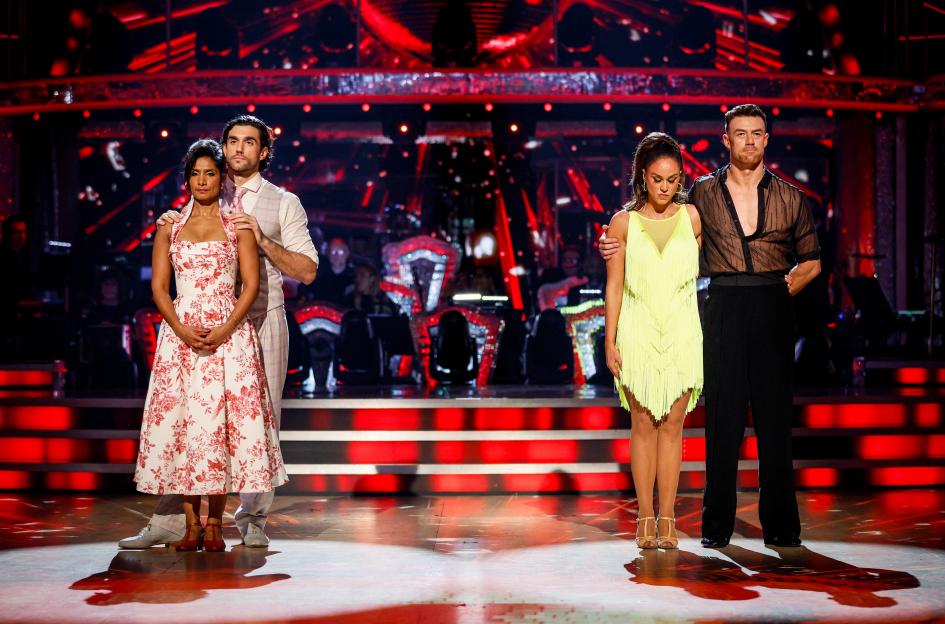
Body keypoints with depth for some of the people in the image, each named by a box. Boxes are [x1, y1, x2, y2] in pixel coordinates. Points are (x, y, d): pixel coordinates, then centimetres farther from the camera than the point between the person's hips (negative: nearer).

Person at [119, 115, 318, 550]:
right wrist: (170, 227, 0)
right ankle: (169, 520, -1)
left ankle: (253, 520, 7)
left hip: (262, 322, -2)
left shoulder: (283, 203, 7)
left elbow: (307, 271, 0)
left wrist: (262, 239, -13)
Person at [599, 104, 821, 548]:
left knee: (775, 418, 2)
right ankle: (717, 525, 7)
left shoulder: (790, 197, 9)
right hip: (724, 311, 0)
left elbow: (811, 262, 16)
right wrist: (621, 245, 9)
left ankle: (780, 524, 10)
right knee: (722, 417, -1)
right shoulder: (703, 193, 9)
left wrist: (781, 290, 3)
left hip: (773, 311, 1)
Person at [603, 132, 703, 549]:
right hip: (638, 332, -1)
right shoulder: (623, 223, 1)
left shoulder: (691, 217, 3)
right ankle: (646, 518, 8)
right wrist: (609, 341, -1)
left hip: (681, 334, 1)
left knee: (672, 424, 2)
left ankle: (667, 517, 7)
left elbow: (701, 269, 14)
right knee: (643, 424, 3)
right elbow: (614, 285, 2)